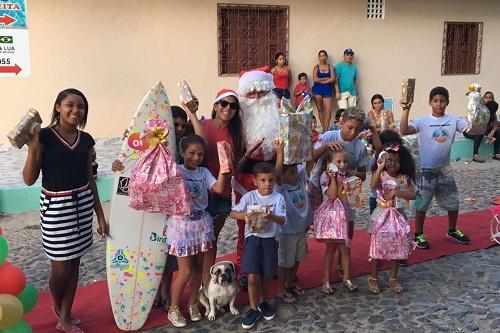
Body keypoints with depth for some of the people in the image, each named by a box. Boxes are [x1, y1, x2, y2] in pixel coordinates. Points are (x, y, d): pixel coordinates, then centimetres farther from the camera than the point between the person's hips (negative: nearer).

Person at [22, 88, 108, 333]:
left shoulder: (86, 140, 5)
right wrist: (32, 147, -23)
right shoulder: (44, 136, -9)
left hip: (83, 204, 5)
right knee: (61, 268, 1)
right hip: (55, 205, -4)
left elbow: (89, 179, 10)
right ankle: (57, 307, 34)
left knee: (74, 263, 11)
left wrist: (100, 215, 9)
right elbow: (29, 179, -10)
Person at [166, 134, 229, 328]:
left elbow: (219, 188, -12)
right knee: (186, 271, -2)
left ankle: (192, 304, 32)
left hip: (201, 223, 4)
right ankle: (173, 309, 18)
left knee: (198, 267, 13)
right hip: (181, 224, -4)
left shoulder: (204, 172, 2)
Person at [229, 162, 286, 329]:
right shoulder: (249, 196, -5)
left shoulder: (278, 198, -4)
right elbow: (232, 213, -6)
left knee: (265, 276, 14)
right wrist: (244, 215, -27)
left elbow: (282, 220, -13)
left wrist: (271, 216, -34)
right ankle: (254, 309, 12)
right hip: (252, 238, -1)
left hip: (269, 240, 1)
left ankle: (262, 302, 39)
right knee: (252, 277, -6)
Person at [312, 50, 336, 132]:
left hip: (327, 90, 0)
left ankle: (326, 129, -8)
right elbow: (315, 79, -7)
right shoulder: (316, 67, 6)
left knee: (328, 109, -11)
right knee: (320, 109, 4)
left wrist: (321, 80, -8)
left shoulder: (330, 67, 7)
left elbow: (333, 79, -5)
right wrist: (327, 78, -5)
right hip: (317, 90, 0)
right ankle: (323, 128, 10)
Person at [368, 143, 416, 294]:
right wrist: (380, 168, -33)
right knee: (377, 247, 2)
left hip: (398, 216, 3)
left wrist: (395, 192, -22)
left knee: (397, 248, 10)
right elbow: (373, 185, -29)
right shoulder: (380, 174, -8)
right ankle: (373, 278, 16)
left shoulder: (404, 178, 0)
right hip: (382, 215, -3)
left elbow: (412, 194, -12)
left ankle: (393, 278, 25)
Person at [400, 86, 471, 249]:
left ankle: (452, 230, 39)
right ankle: (418, 235, 22)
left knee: (453, 203, 16)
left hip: (445, 169, 4)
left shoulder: (453, 120, -1)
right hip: (426, 170, -4)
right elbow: (404, 131, -24)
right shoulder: (423, 121, -9)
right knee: (422, 205, 6)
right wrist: (406, 110, -31)